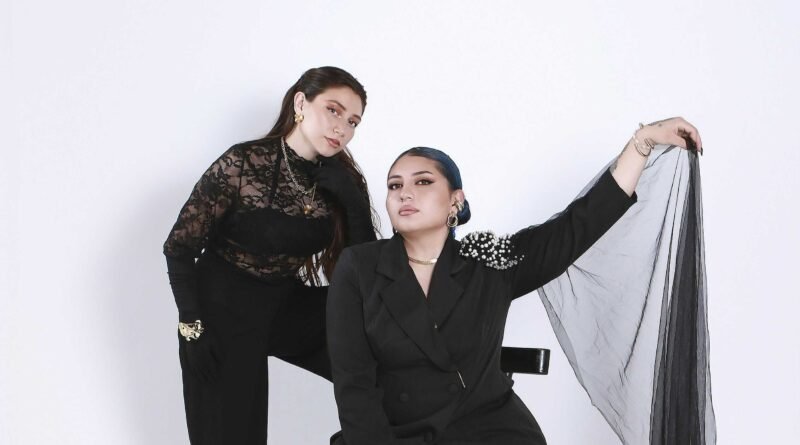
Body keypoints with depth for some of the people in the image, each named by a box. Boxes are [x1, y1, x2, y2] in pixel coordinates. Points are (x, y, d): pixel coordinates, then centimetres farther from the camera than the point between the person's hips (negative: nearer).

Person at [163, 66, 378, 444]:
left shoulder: (340, 180, -6)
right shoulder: (243, 163, -21)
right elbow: (179, 247, -14)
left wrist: (352, 197, -20)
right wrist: (192, 327, -17)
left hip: (287, 305, 5)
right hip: (224, 308, -4)